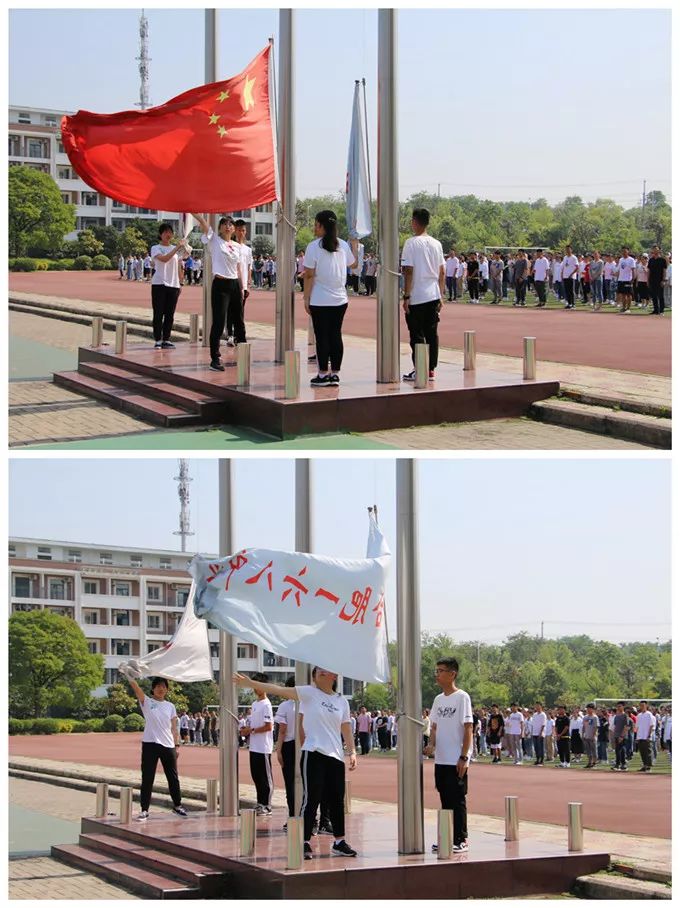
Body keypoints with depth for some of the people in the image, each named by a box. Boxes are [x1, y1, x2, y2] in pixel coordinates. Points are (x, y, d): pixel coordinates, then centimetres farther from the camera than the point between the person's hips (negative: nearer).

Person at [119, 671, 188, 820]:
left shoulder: (170, 706, 11)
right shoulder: (147, 702, 1)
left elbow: (174, 728, 13)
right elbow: (135, 687, -15)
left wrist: (177, 745, 6)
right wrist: (127, 674, -30)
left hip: (168, 746, 3)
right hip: (150, 745, -3)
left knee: (173, 777, 11)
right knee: (147, 779, -3)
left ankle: (177, 805, 27)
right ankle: (144, 810, 1)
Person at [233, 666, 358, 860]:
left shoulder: (342, 701, 12)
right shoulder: (309, 693, -1)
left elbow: (346, 730, 17)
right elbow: (280, 690, -10)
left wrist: (352, 752, 7)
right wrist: (251, 683, -19)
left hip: (336, 757, 5)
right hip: (314, 755, -4)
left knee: (336, 800, 10)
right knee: (311, 799, -8)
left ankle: (339, 842, 21)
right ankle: (305, 843, -4)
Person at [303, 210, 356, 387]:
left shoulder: (314, 247, -11)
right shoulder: (343, 245, 4)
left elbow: (309, 275, -11)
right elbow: (353, 264, 23)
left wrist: (306, 298, -4)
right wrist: (354, 245, 39)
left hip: (319, 300, -5)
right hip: (340, 299, 5)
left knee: (322, 336, 1)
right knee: (336, 335, 8)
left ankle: (323, 374, 4)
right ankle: (335, 374, 10)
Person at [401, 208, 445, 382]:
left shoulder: (412, 243, -9)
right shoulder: (436, 244, 9)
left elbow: (408, 271, -13)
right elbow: (442, 272, 11)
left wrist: (406, 296, -10)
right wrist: (440, 295, 17)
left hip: (417, 297, -6)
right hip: (434, 296, 6)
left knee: (417, 335, -1)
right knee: (432, 333, 8)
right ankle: (431, 369, 9)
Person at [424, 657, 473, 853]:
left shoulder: (462, 697, -9)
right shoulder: (438, 699, 12)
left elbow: (468, 729, -11)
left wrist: (464, 757, -16)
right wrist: (431, 744, -3)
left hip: (456, 761, -7)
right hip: (440, 760, 7)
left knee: (457, 800, -3)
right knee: (445, 800, 11)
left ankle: (461, 840, 2)